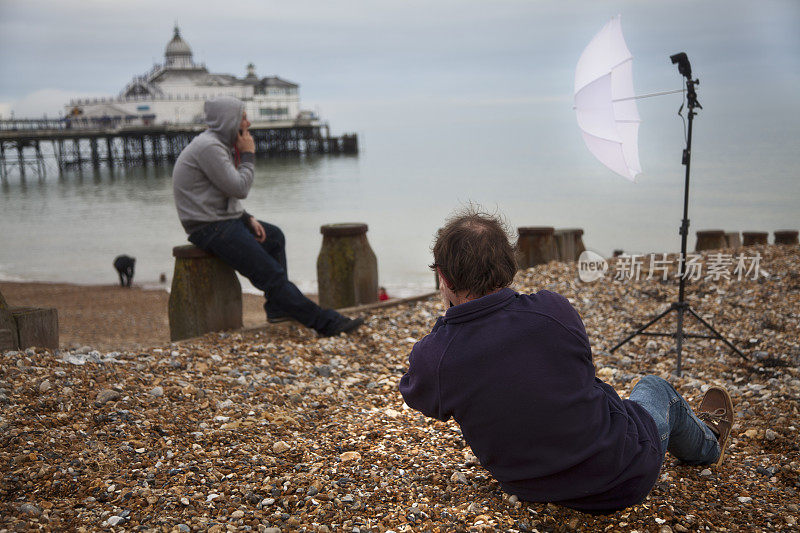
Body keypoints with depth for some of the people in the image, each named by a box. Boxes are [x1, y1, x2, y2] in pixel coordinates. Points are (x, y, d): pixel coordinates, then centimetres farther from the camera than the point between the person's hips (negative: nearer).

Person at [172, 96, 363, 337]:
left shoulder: (217, 144, 15)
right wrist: (248, 155, -9)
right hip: (210, 229, -11)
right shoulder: (208, 147, -18)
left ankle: (278, 308, 23)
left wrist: (247, 218, 9)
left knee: (274, 236, 24)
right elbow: (239, 189, -21)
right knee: (271, 275, -13)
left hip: (223, 218, 11)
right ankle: (326, 322, -12)